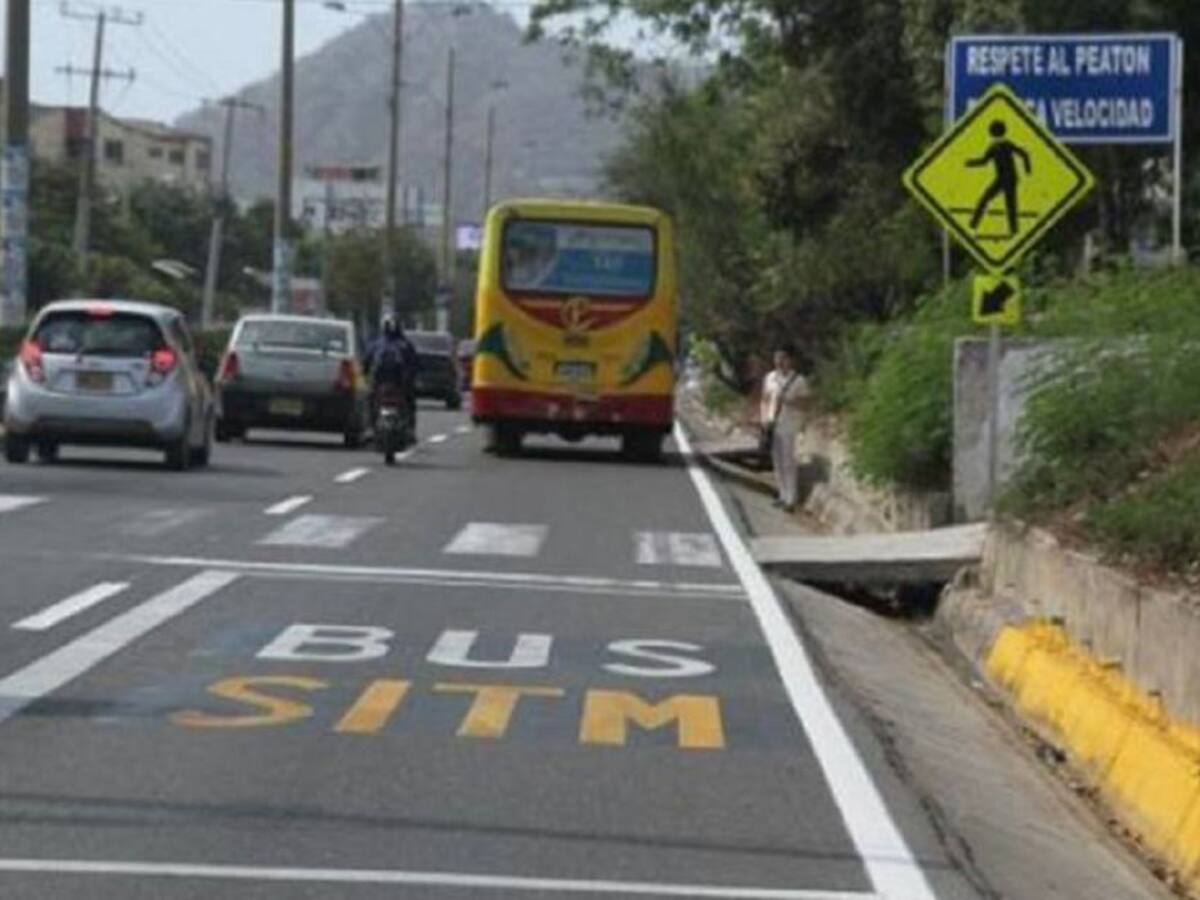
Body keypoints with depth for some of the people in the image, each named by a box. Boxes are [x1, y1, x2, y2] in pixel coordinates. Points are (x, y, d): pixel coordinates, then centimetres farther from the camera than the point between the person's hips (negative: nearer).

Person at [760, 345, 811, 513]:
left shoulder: (799, 381, -6)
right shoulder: (770, 378, 8)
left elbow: (804, 403, -8)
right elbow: (765, 400, 14)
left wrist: (787, 401, -23)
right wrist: (763, 418, 2)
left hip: (789, 424, -5)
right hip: (772, 424, 5)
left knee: (788, 461, -6)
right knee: (777, 460, 10)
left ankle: (790, 500, -3)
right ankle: (783, 495, 22)